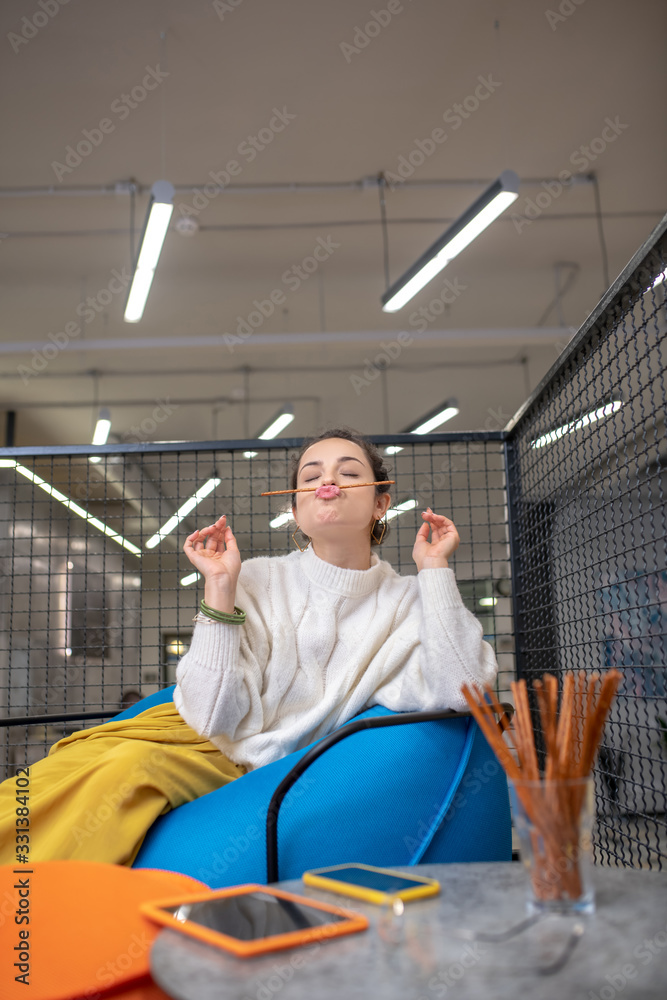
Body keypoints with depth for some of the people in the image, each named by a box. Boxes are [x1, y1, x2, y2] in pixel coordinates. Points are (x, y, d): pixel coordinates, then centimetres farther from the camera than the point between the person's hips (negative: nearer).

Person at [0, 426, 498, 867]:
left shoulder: (408, 599, 0)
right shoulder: (257, 580, -3)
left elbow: (459, 689, -18)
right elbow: (216, 715, -10)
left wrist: (435, 567, -12)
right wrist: (221, 586, -16)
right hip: (196, 737, 2)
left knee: (132, 766, -30)